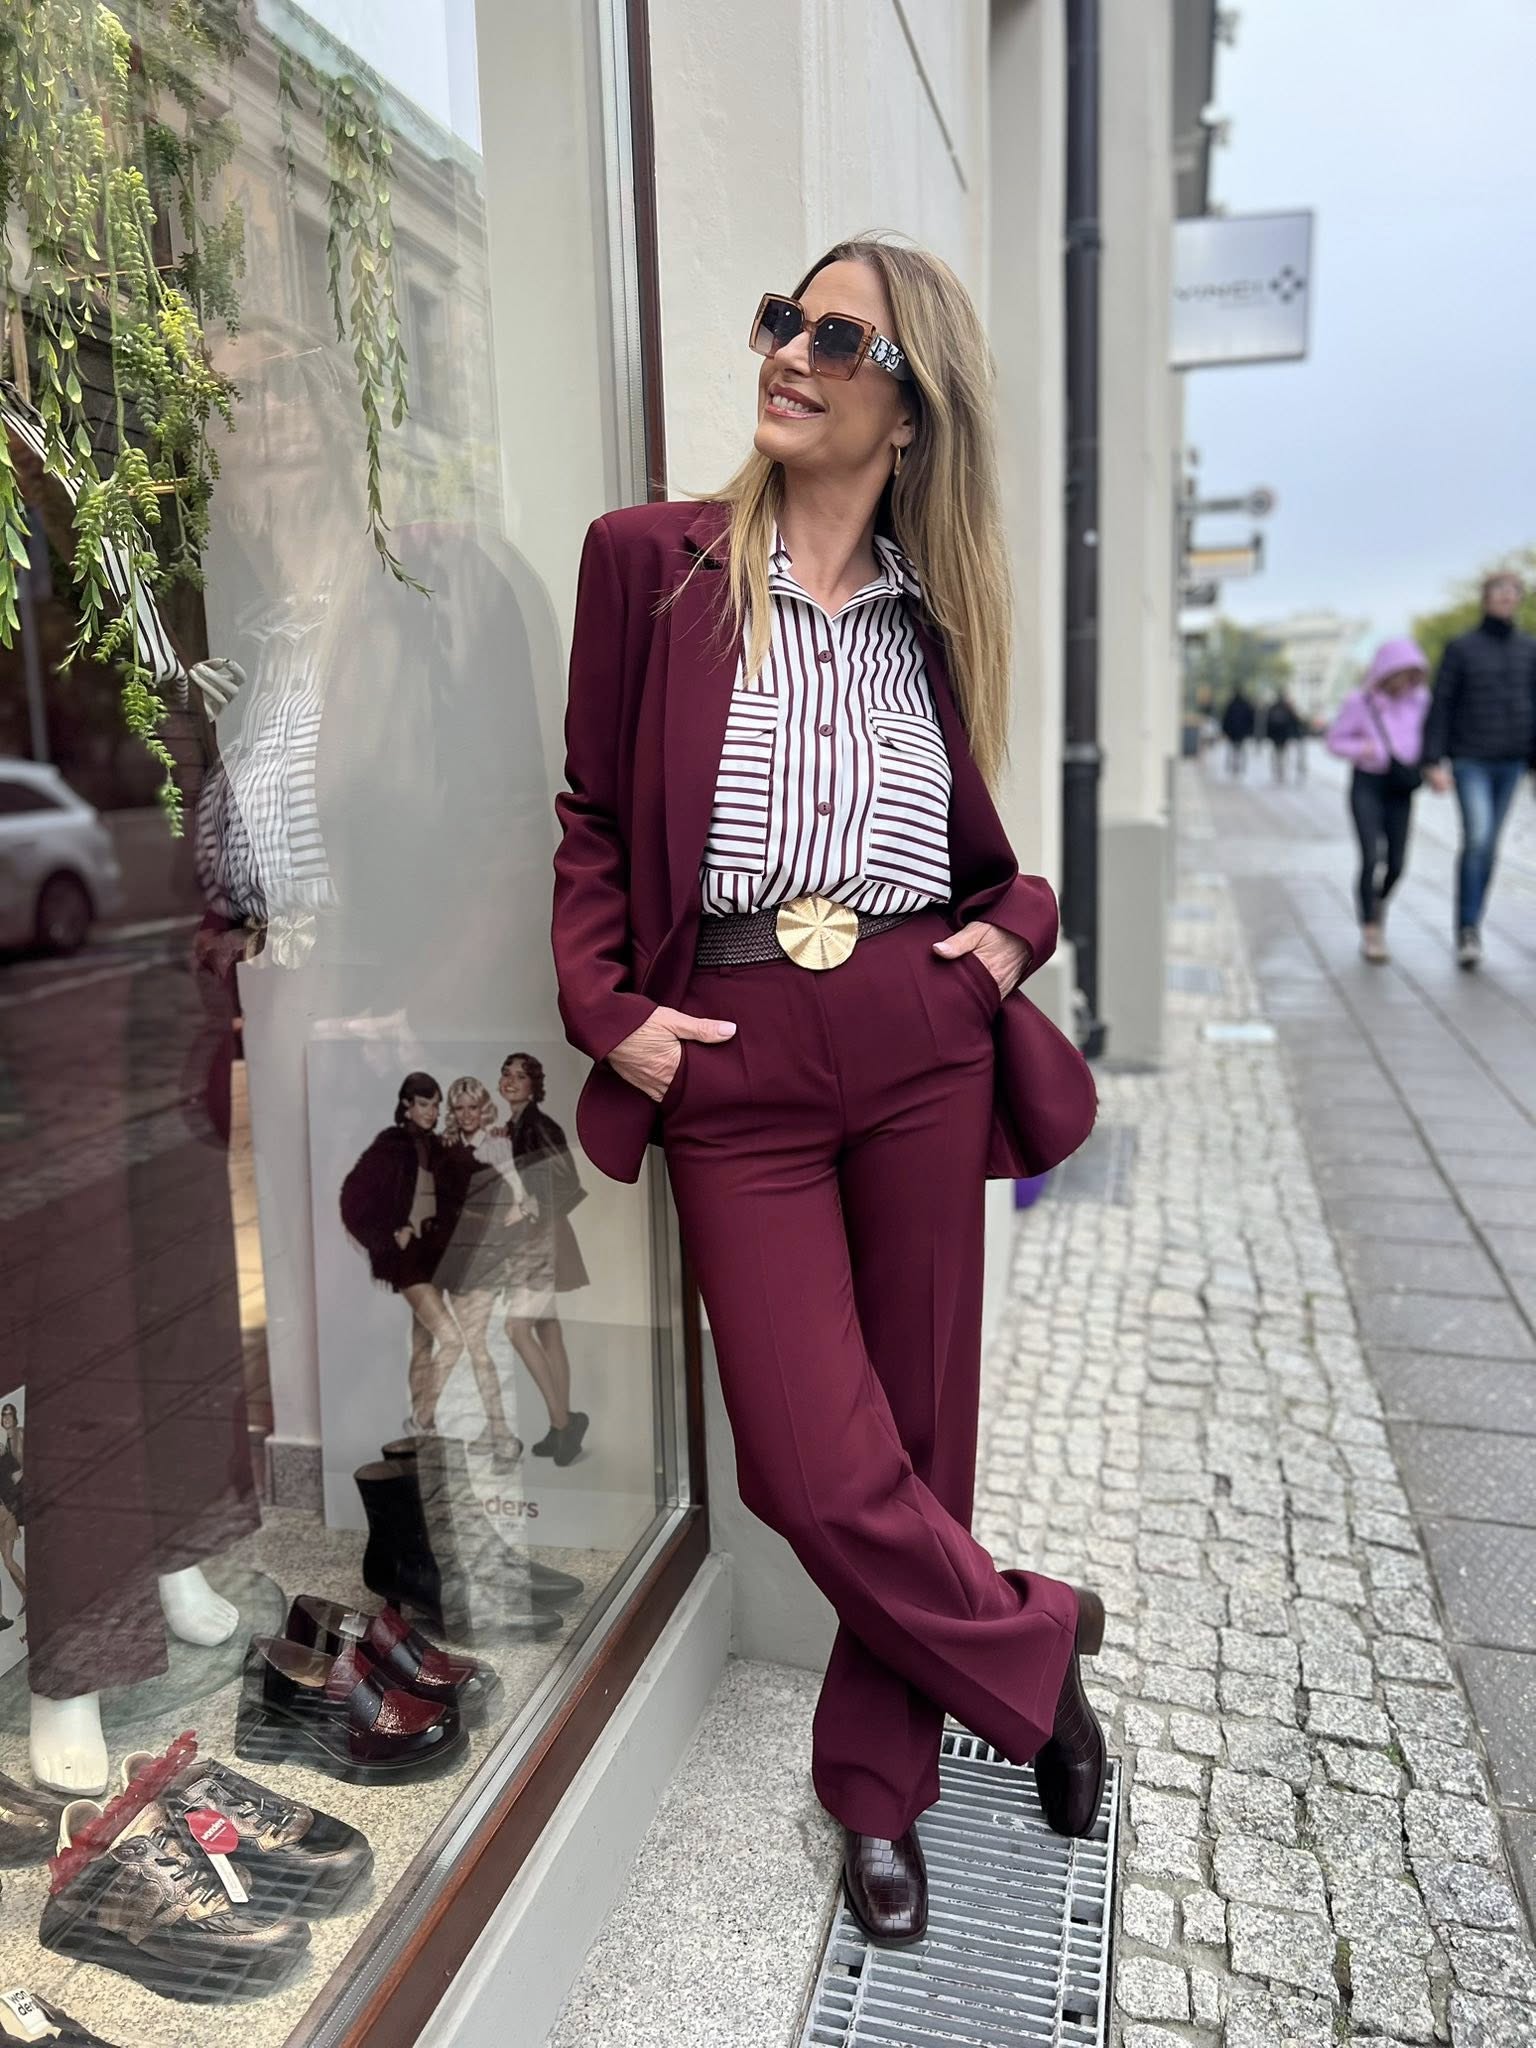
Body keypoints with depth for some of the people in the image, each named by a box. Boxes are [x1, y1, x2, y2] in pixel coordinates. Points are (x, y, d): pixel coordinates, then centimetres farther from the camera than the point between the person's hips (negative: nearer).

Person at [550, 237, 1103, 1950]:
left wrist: (1016, 927, 0)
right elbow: (591, 811, 5)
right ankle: (1034, 1651, 27)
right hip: (736, 1065, -2)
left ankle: (879, 1788, 33)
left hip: (924, 1042, 3)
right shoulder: (650, 559, 4)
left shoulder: (934, 607, 11)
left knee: (918, 1433, 10)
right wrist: (606, 1009, -6)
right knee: (819, 1467, -3)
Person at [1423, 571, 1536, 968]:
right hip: (1470, 760, -4)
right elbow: (1440, 706, -5)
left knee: (1489, 845, 8)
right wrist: (1433, 763, -12)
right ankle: (1467, 932, -10)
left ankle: (1473, 925, 19)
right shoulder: (1461, 647, -3)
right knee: (1477, 838, -17)